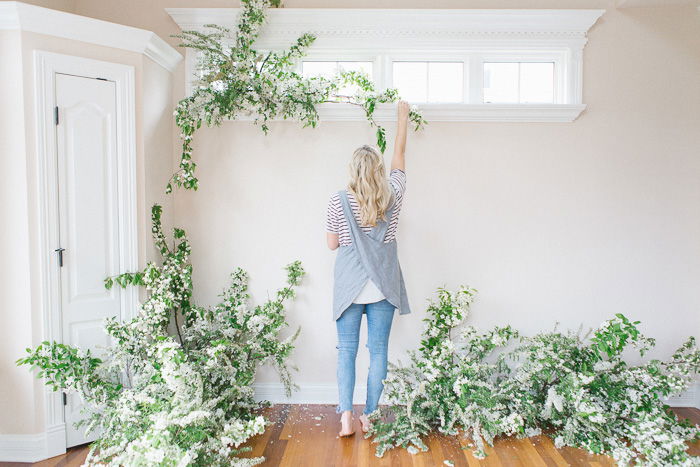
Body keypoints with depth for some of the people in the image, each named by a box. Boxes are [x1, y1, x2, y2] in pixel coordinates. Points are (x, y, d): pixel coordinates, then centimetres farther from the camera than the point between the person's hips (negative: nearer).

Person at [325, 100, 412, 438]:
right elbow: (400, 154, 12)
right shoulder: (393, 195, -3)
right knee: (378, 350, 9)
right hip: (383, 284, 1)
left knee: (346, 350, 9)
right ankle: (370, 417, 17)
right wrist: (403, 115, 24)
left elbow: (332, 244, 0)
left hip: (350, 284, -1)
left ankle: (346, 418, 6)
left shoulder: (339, 201, -8)